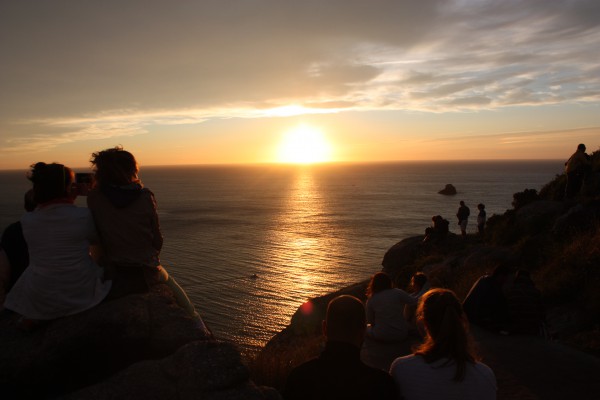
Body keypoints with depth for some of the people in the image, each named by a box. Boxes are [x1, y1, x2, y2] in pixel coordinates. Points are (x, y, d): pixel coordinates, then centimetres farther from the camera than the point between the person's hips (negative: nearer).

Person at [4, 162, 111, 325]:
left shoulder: (26, 221, -11)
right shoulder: (83, 215, -20)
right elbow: (95, 238, 0)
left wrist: (67, 201, 7)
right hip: (82, 294, -2)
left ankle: (29, 320, 45)